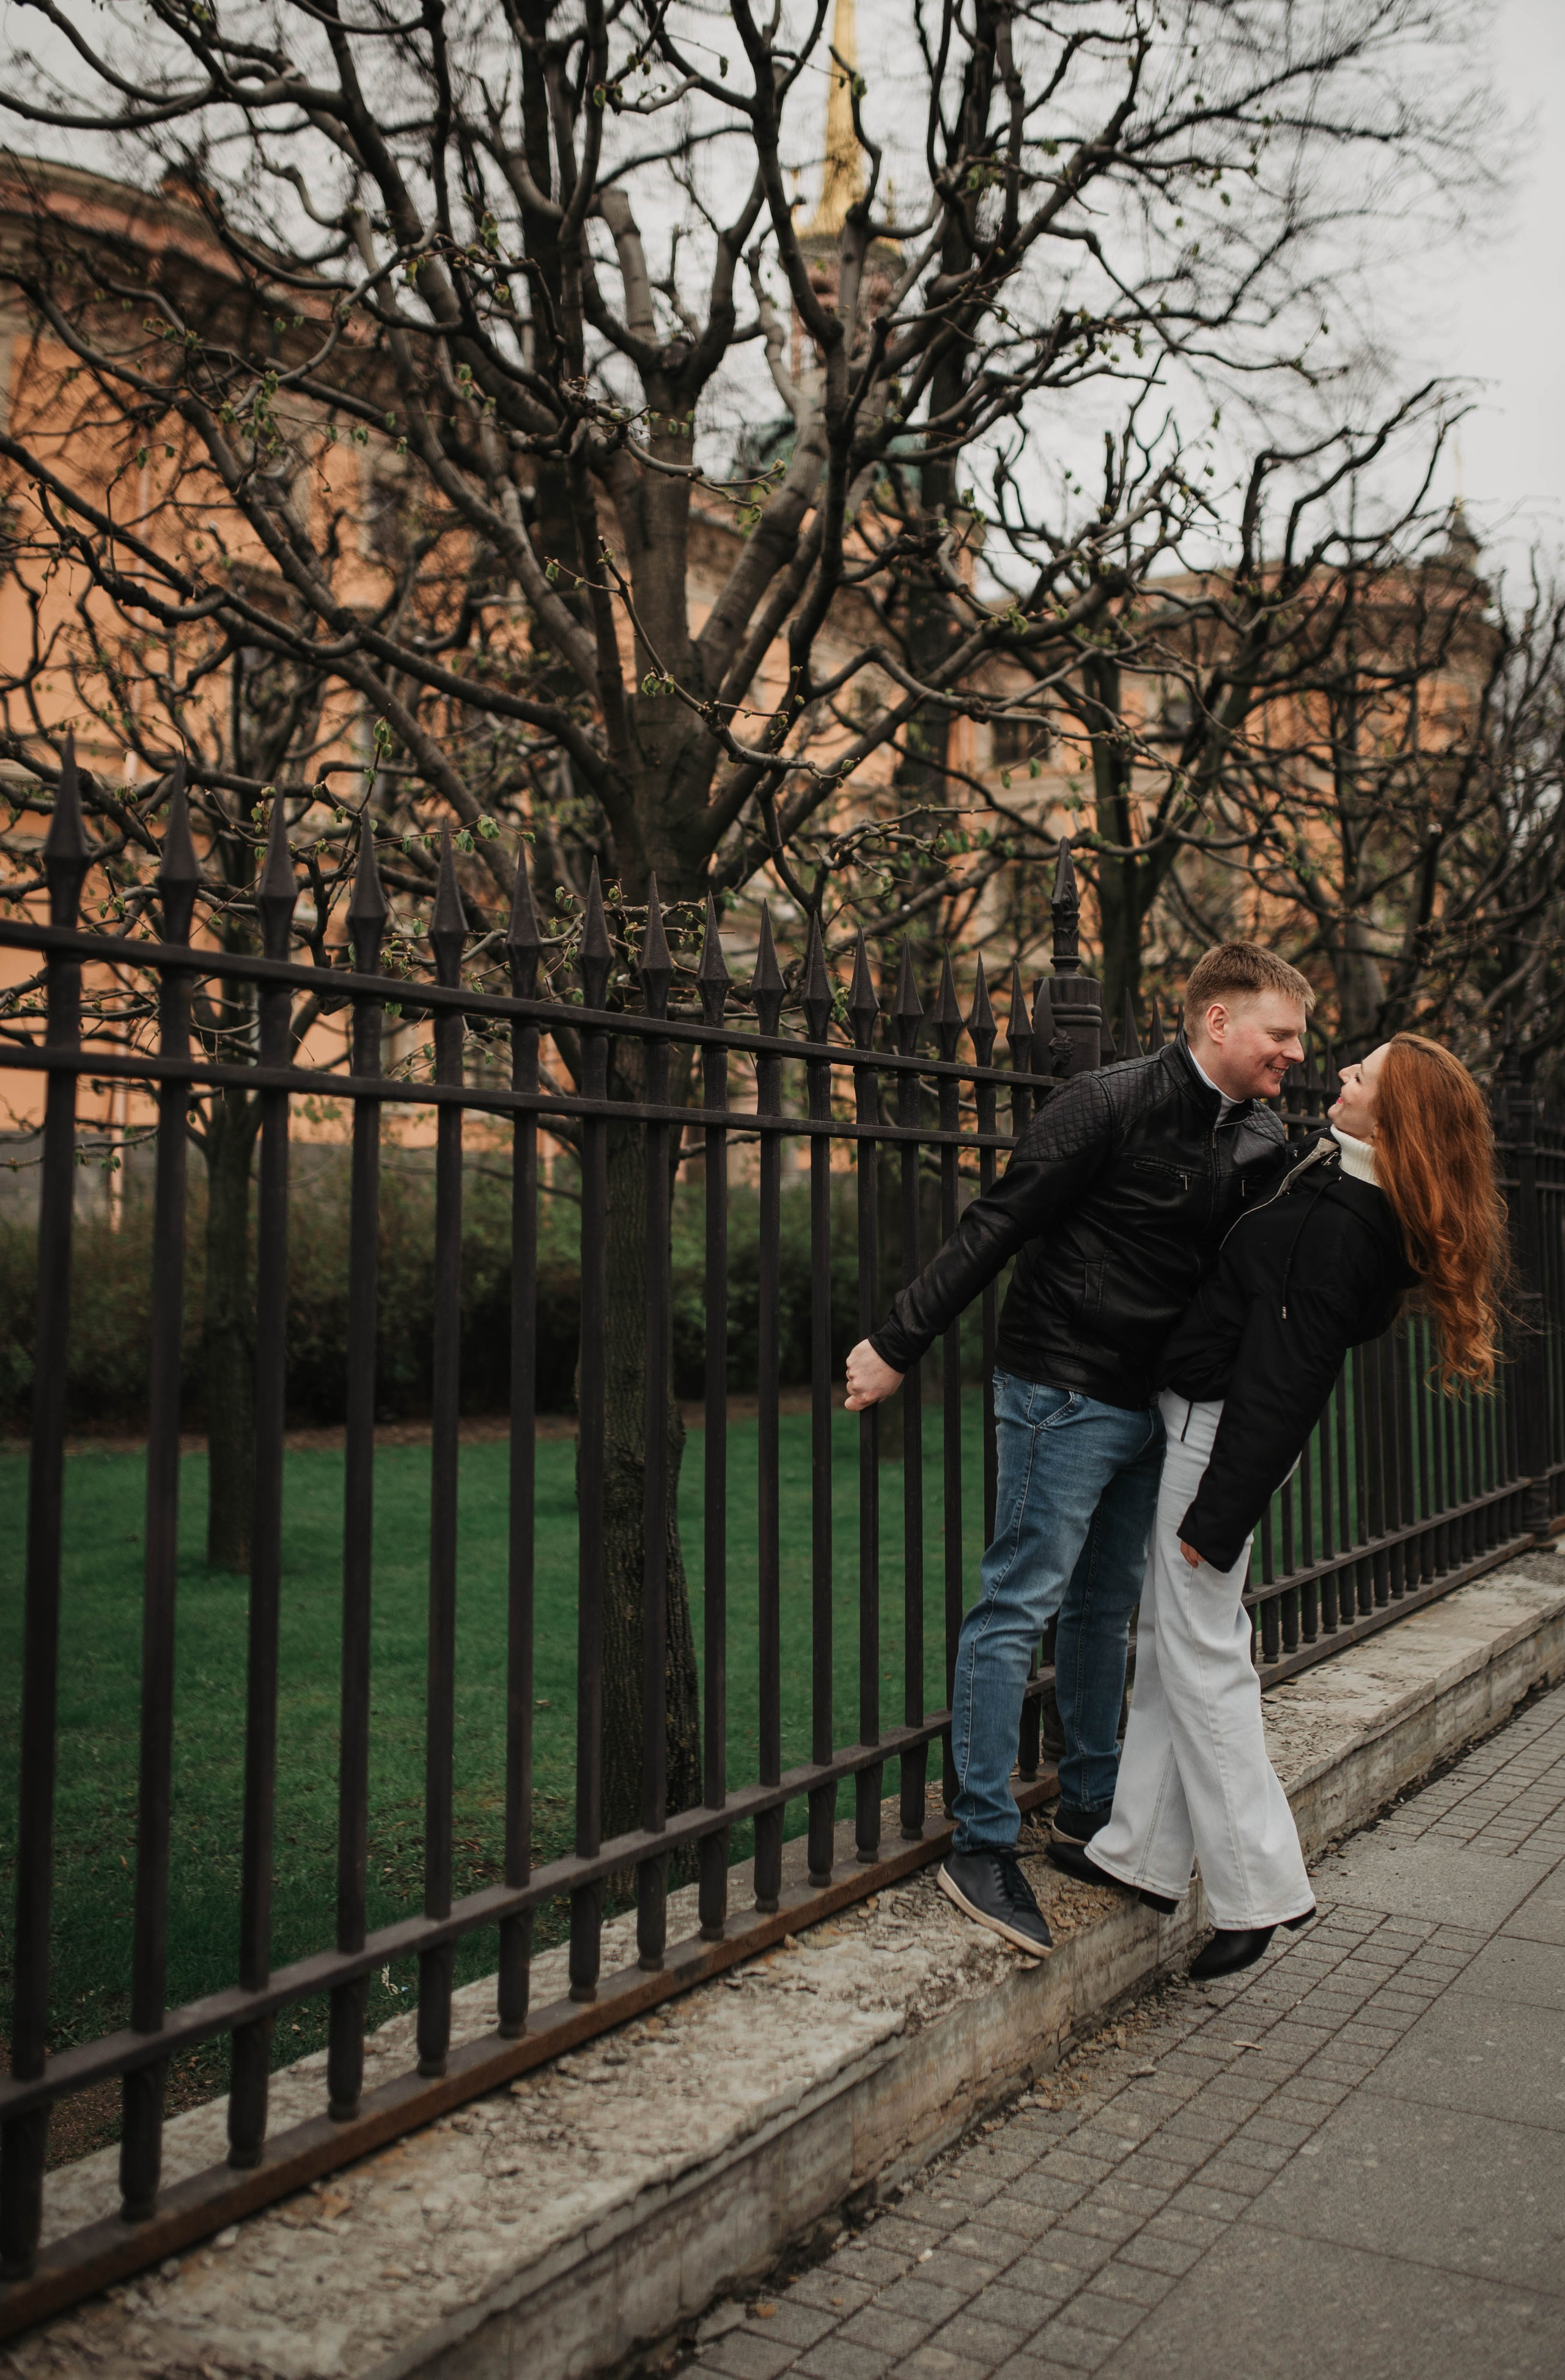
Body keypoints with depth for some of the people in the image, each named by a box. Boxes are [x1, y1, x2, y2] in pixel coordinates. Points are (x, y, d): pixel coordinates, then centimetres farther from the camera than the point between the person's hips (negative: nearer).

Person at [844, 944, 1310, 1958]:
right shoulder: (1112, 1103, -15)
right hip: (1064, 1393, -8)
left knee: (1108, 1608, 17)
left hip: (1151, 1407, 8)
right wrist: (900, 1343, -14)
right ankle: (984, 1846, 4)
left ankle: (1091, 1805, 33)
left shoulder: (1261, 1140, 7)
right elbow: (996, 1228, -15)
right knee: (1019, 1606, -4)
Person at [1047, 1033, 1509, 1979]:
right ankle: (1144, 1852, 26)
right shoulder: (1337, 1186, 6)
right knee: (1168, 1638, 15)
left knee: (1201, 1651, -1)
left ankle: (1261, 1889, 9)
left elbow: (1282, 1378, -23)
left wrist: (1219, 1512, -20)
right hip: (1206, 1420, 10)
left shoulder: (1338, 1227, -22)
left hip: (1222, 1431, -10)